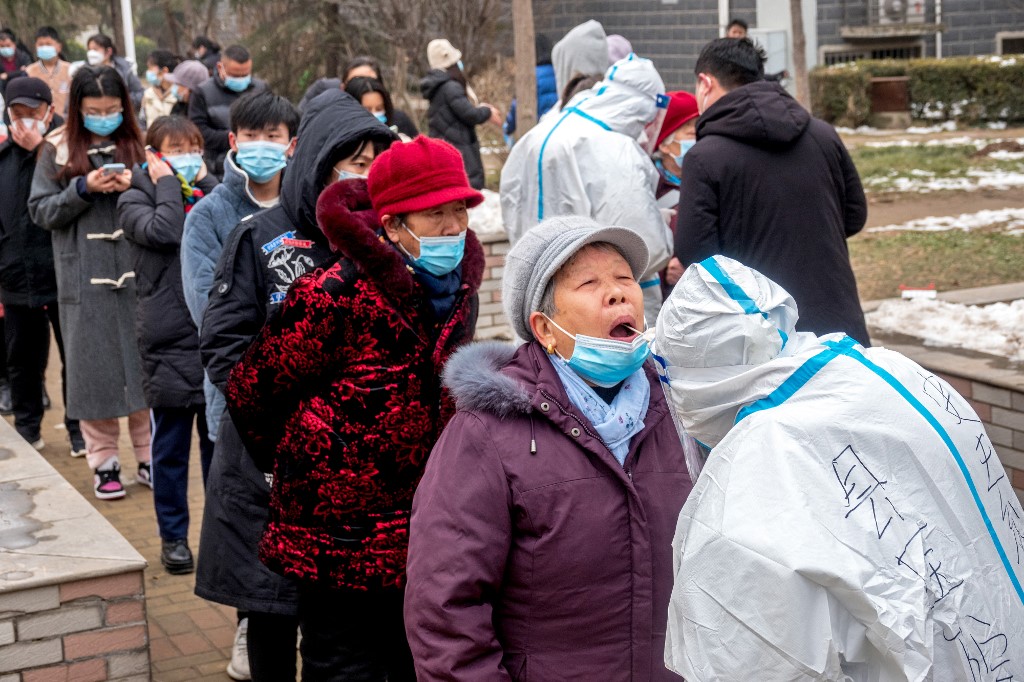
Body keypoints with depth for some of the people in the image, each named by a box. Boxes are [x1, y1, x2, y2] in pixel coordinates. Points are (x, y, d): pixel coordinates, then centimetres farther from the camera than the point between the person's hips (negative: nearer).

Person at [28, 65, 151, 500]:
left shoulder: (136, 144, 6)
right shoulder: (58, 149, 1)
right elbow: (40, 211, 0)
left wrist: (137, 188, -10)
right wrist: (83, 188, -13)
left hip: (136, 272, 1)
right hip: (85, 279, -1)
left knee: (142, 363, 5)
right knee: (94, 367, 4)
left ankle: (149, 457, 14)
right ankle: (104, 462, 13)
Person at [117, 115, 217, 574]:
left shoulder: (208, 193, 10)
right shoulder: (135, 200, 1)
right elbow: (162, 231, -19)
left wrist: (205, 182, -1)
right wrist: (168, 185, -8)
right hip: (168, 342, -3)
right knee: (170, 446, 7)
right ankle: (173, 535, 19)